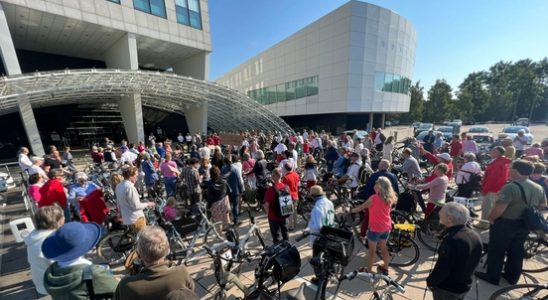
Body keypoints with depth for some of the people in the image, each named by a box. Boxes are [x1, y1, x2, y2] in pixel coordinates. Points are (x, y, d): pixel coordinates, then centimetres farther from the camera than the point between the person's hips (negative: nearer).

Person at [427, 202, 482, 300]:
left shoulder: (451, 239, -34)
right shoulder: (475, 236, -6)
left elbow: (442, 268, -28)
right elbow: (474, 261, 8)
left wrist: (430, 281, -10)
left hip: (446, 289, -7)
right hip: (465, 286, 7)